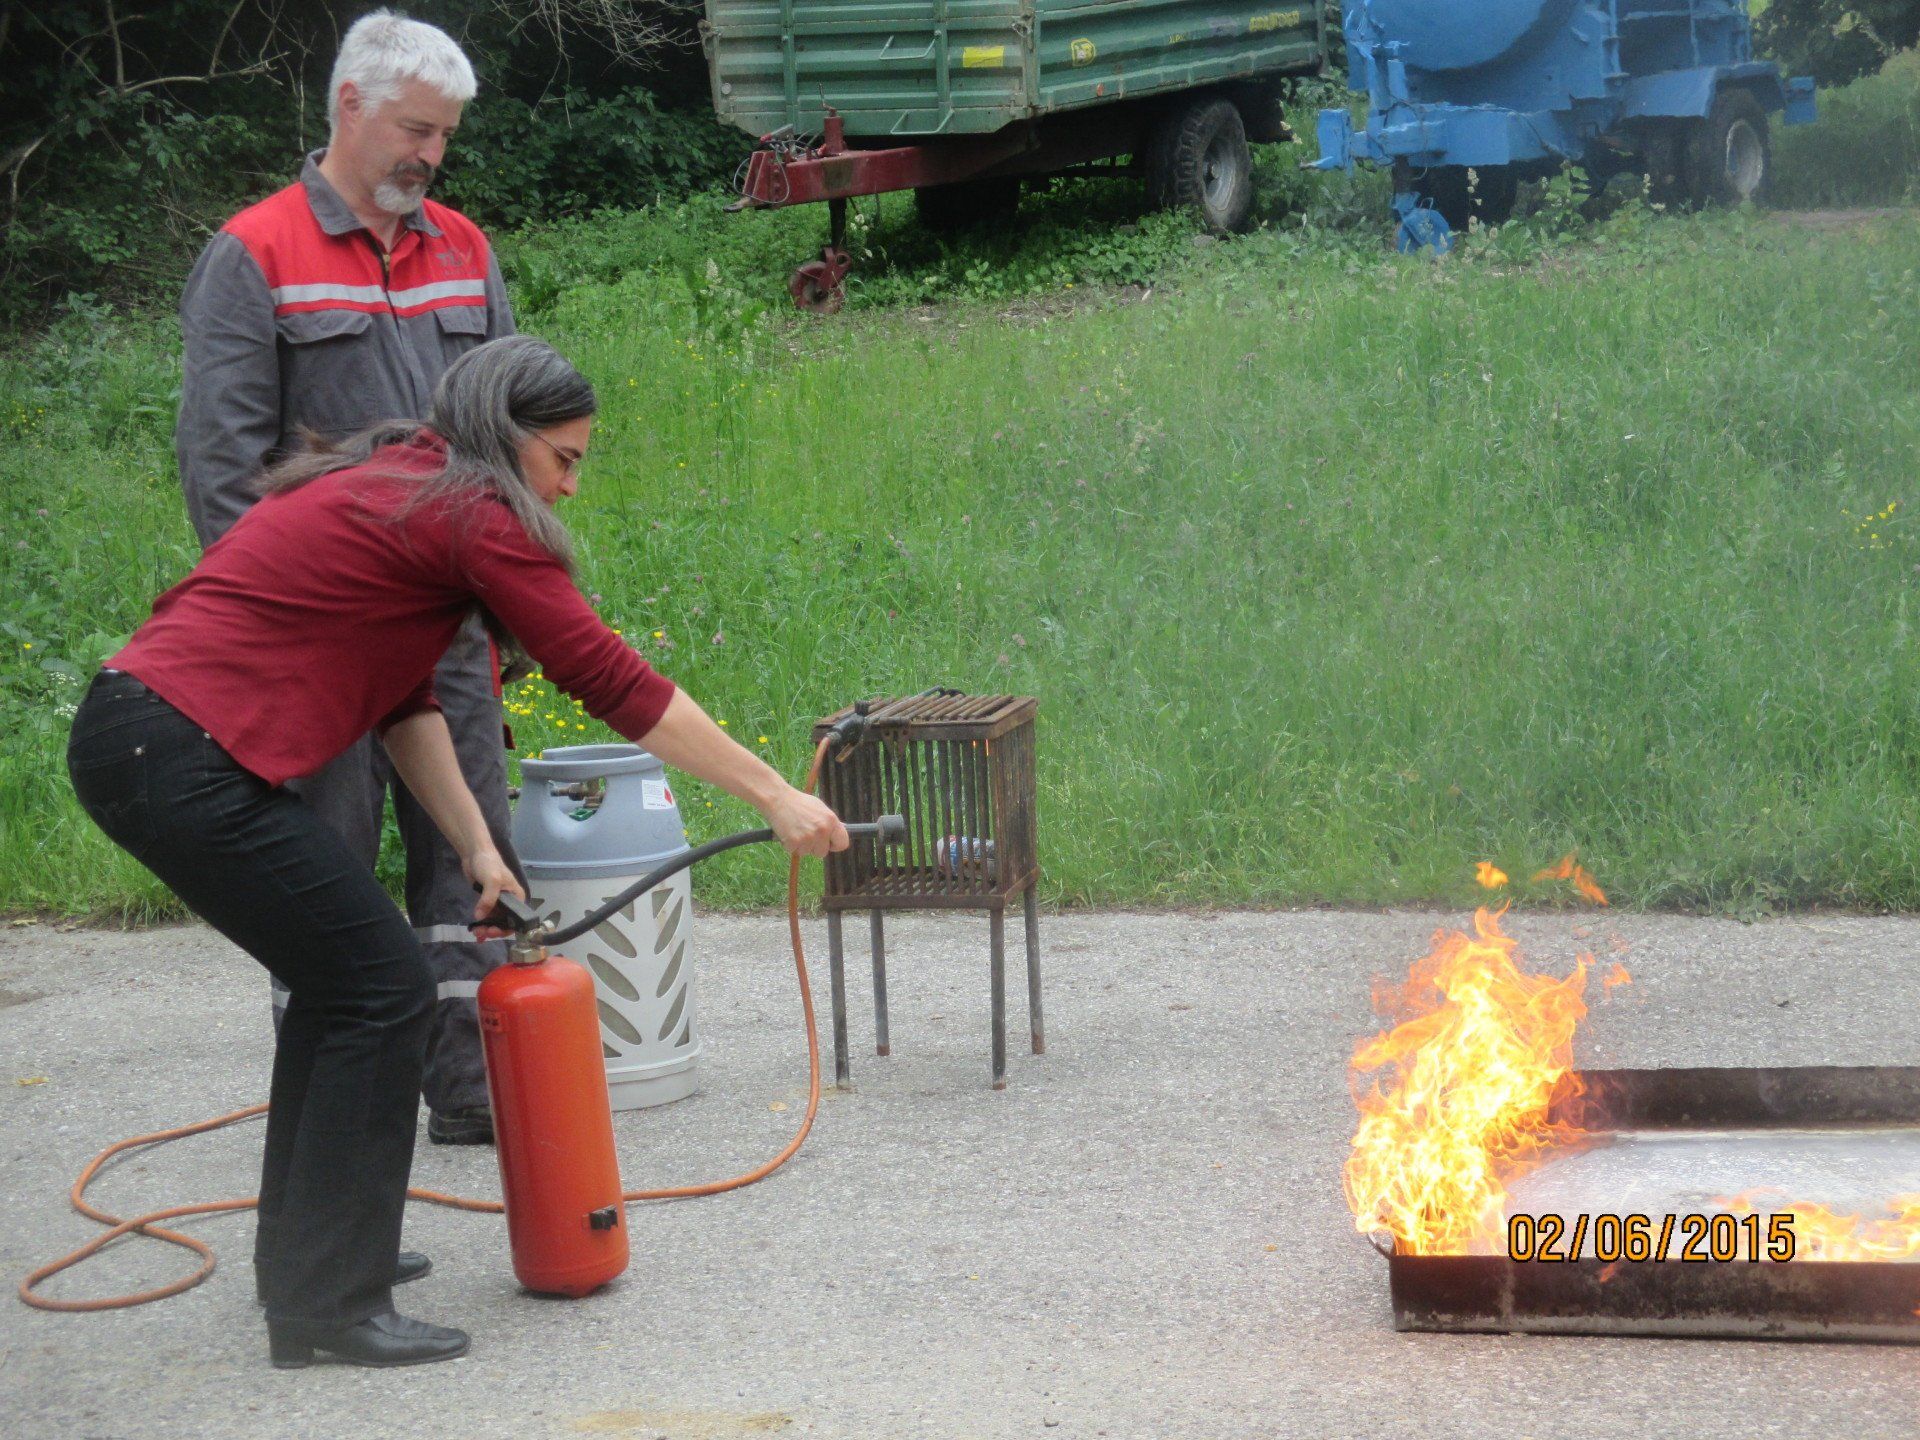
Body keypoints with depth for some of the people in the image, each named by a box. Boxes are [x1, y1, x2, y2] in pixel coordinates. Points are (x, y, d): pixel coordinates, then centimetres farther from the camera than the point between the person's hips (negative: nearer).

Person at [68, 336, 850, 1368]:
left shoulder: (385, 487, 20)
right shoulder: (471, 512, -8)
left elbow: (404, 699, 22)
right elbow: (612, 683, -9)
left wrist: (476, 847, 15)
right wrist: (775, 798, -4)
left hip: (133, 736, 10)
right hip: (179, 759, -10)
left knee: (343, 973, 21)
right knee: (383, 988, -2)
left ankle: (304, 1252, 33)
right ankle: (327, 1303, 3)